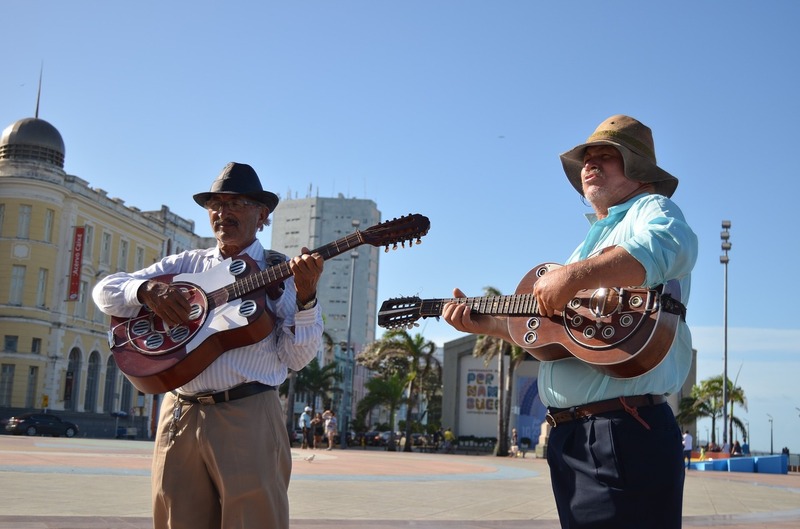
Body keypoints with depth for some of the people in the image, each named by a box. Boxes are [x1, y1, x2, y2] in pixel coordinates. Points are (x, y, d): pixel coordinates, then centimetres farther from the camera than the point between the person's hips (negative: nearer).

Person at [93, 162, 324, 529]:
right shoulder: (184, 264, 16)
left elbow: (297, 358, -2)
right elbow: (104, 290, 11)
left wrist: (305, 296, -17)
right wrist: (147, 289, -9)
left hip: (249, 418, -3)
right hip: (179, 416, 3)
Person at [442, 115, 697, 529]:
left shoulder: (651, 209, 0)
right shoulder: (591, 242, 28)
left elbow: (670, 246, -27)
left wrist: (574, 276, -36)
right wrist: (482, 323, 23)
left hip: (625, 432, -9)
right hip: (568, 434, 9)